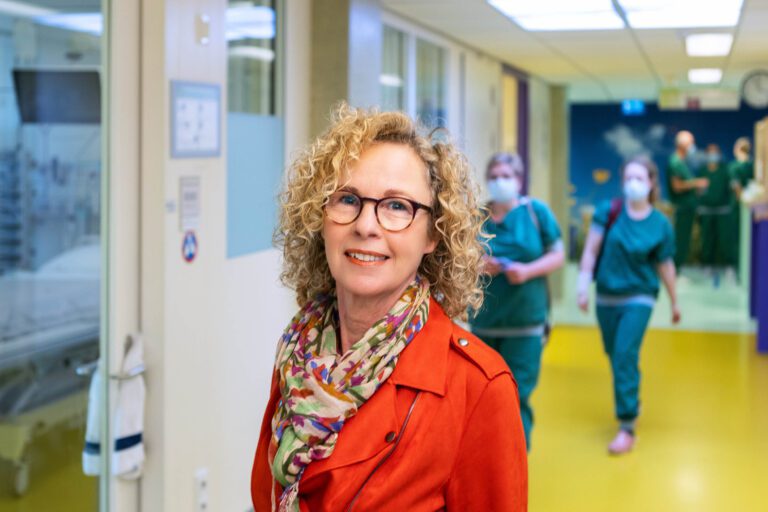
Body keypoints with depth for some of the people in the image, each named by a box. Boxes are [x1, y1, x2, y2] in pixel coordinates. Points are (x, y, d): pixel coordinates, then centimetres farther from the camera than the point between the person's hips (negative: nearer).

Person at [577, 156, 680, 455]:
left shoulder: (660, 225, -7)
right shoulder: (609, 212, -5)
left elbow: (665, 266, 3)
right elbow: (591, 251, -3)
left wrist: (674, 302, 12)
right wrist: (583, 285, -10)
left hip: (638, 298, -3)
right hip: (607, 296, 3)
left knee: (625, 355, -15)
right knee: (614, 355, 15)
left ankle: (627, 428, -10)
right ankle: (631, 402, 42)